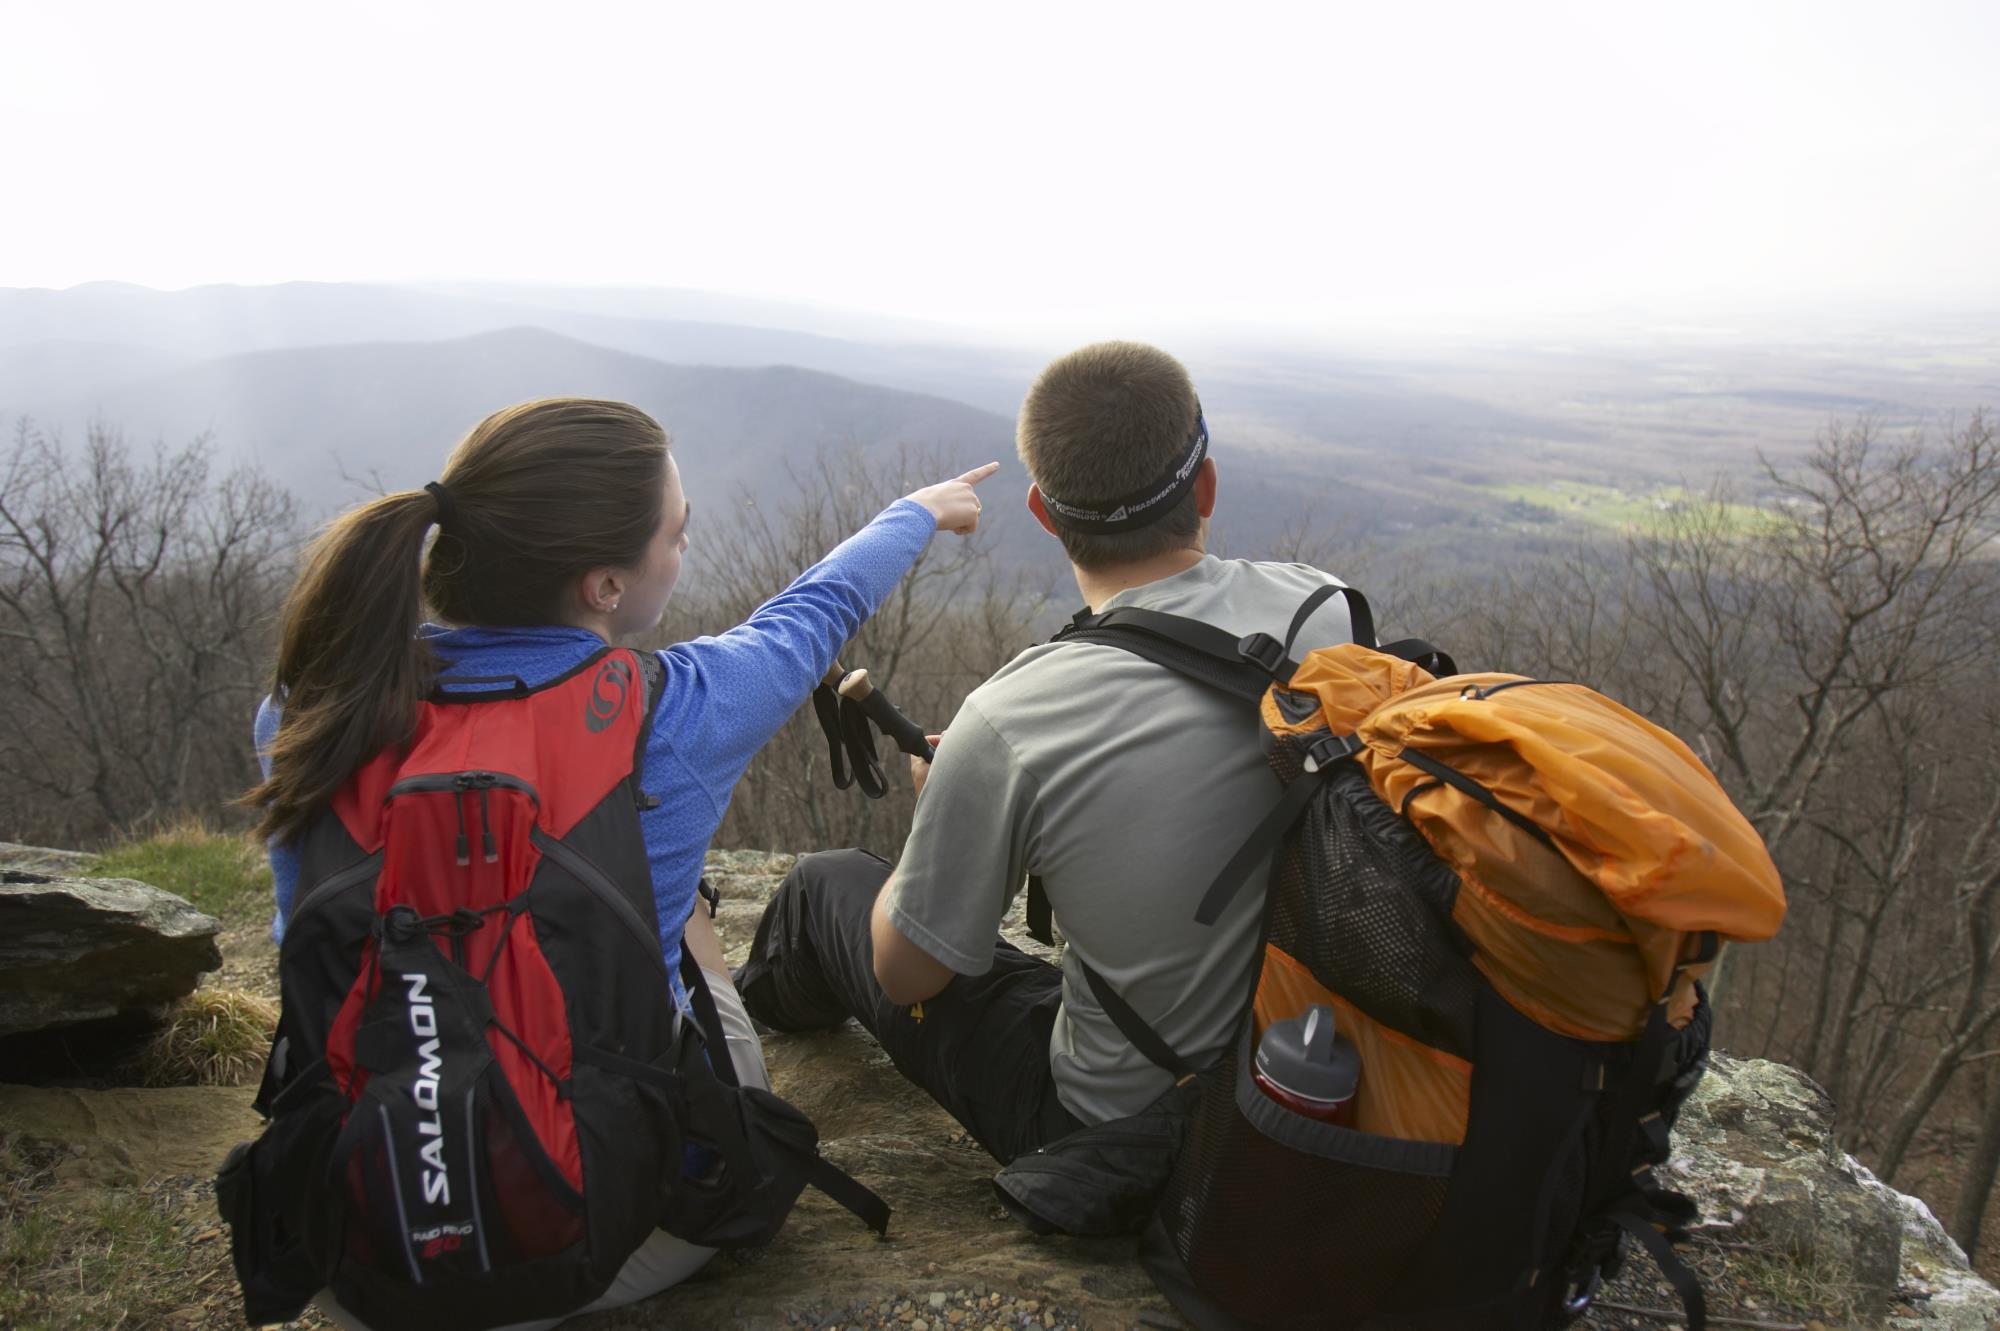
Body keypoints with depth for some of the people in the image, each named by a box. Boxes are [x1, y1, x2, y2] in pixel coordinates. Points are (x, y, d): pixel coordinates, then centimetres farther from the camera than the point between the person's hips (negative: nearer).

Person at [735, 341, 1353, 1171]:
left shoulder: (1009, 724, -29)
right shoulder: (1326, 608, -14)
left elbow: (905, 975, -13)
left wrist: (939, 809, 7)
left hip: (1112, 1131, -4)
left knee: (830, 883, 16)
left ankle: (760, 1002, 53)